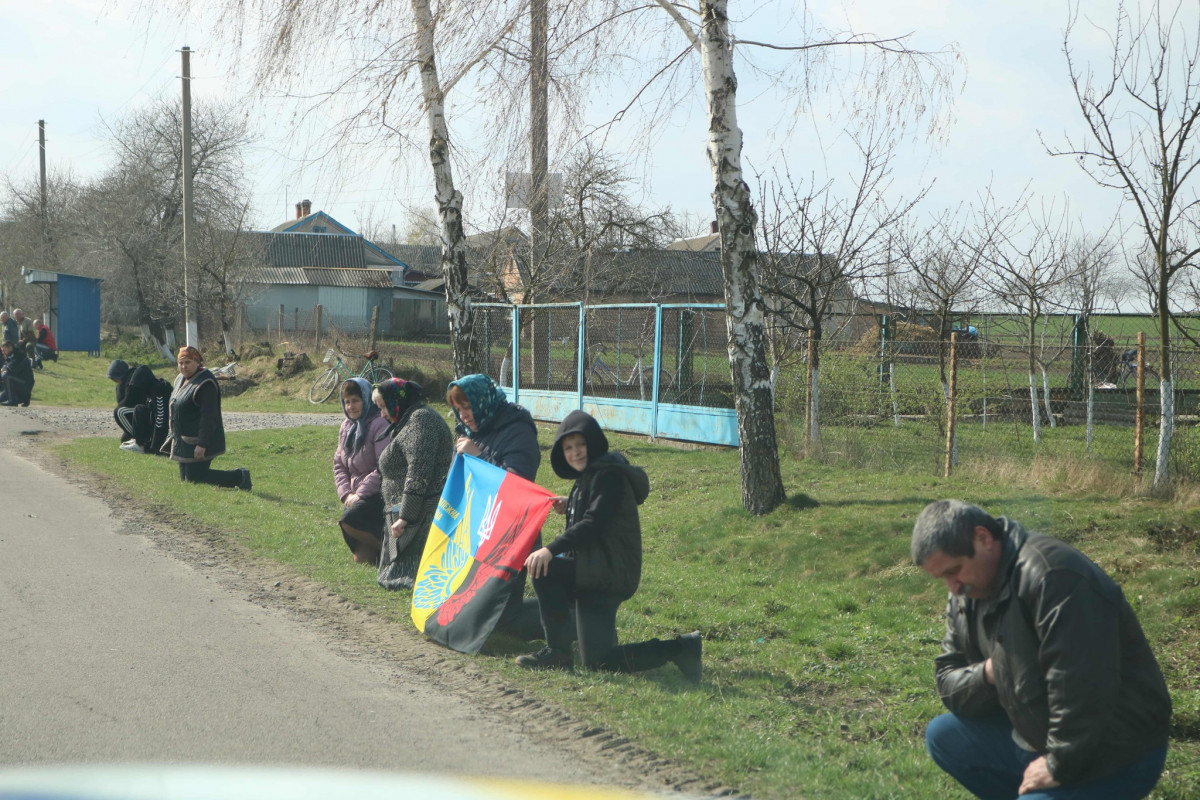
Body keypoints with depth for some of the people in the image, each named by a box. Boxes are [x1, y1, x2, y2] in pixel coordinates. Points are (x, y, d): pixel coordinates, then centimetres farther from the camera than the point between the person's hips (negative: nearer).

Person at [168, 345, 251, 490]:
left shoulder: (205, 383, -19)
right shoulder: (181, 379, 12)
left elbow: (208, 417, -23)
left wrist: (202, 445, -27)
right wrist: (175, 437, 23)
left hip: (198, 442, -10)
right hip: (184, 441, 10)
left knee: (194, 478, -12)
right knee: (185, 479, 11)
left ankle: (240, 477, 1)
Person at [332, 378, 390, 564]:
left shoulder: (379, 425, -11)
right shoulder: (346, 426, 13)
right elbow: (339, 465, 13)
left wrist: (360, 494, -17)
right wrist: (346, 494, -2)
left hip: (377, 495, -7)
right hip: (356, 497, 7)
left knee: (349, 521, -28)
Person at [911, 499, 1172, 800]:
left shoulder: (1051, 574, -25)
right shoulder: (967, 595, 5)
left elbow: (1081, 685, -31)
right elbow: (949, 684, 9)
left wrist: (1059, 766, -23)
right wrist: (987, 673, -13)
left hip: (1116, 756, -9)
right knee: (942, 735, 8)